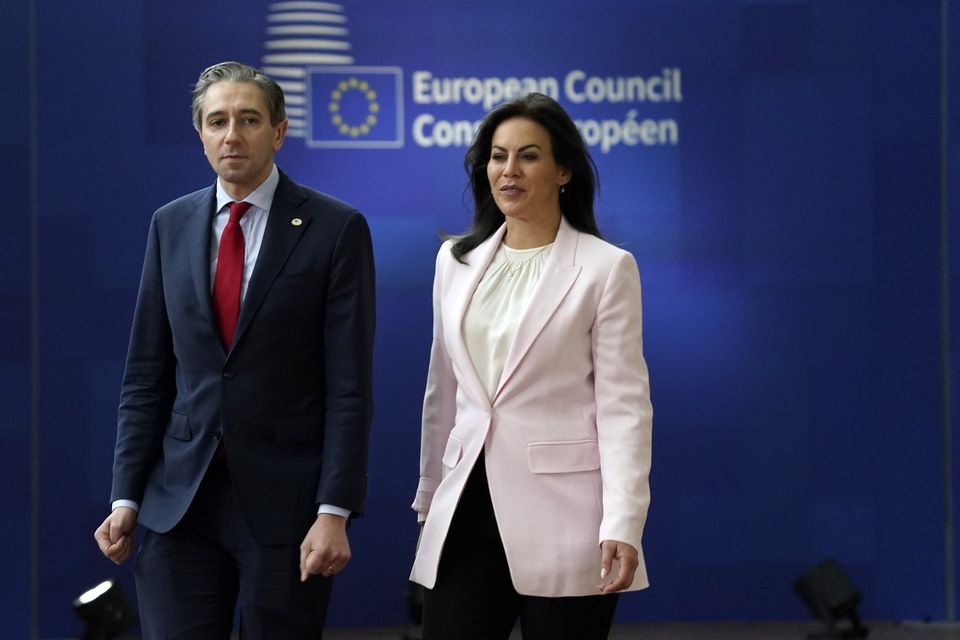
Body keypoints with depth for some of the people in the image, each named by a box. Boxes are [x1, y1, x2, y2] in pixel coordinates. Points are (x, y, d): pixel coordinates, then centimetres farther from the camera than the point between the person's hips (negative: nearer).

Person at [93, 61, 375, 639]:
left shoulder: (335, 228, -3)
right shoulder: (170, 226, 9)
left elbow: (350, 384, -6)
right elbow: (146, 375, 10)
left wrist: (335, 512, -13)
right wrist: (127, 497, 3)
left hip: (285, 501, -3)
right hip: (180, 502, 3)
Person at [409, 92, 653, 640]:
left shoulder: (606, 267, -3)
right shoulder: (457, 261, 12)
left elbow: (624, 406, -7)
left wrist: (622, 527, -15)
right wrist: (430, 498, 20)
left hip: (560, 510, -4)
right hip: (468, 508, 4)